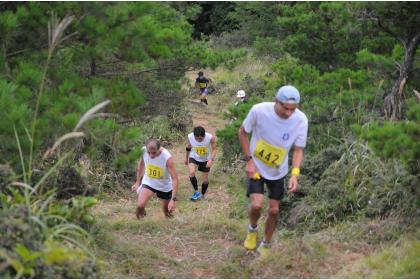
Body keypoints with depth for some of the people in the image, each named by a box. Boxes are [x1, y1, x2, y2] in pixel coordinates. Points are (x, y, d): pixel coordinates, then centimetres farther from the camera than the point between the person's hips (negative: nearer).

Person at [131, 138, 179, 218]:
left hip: (165, 186, -1)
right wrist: (137, 182, 8)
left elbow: (175, 179, -31)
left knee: (167, 213, 13)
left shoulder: (167, 157, -33)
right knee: (140, 205, -22)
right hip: (148, 183, 1)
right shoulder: (143, 151, -22)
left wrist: (173, 199, -37)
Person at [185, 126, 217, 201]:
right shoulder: (190, 137, -25)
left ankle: (202, 195, 34)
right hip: (194, 157, 0)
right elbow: (188, 147, -4)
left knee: (205, 180, 8)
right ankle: (196, 192, -9)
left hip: (206, 160, 0)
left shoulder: (210, 138, -32)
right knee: (191, 173, -27)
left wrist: (211, 160, -33)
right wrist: (186, 158, 11)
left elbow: (214, 149, -17)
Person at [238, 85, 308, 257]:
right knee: (256, 204, -19)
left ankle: (265, 246, 32)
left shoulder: (301, 120, -23)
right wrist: (249, 160, -13)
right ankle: (252, 229, 15)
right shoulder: (259, 110, -27)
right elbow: (243, 132, -9)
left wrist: (295, 174, -25)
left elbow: (298, 149, -11)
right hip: (256, 167, -2)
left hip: (278, 171, 2)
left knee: (274, 210, 8)